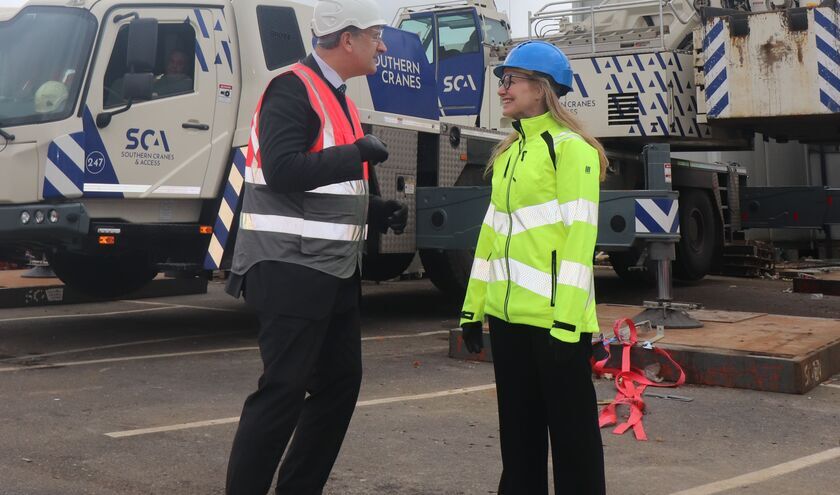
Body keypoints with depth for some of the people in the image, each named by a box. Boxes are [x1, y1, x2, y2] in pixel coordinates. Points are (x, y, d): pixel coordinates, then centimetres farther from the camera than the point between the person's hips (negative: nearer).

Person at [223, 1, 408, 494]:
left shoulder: (338, 97, 17)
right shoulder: (292, 89, -13)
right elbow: (282, 171, -26)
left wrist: (379, 211, 8)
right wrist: (357, 152, -20)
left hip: (335, 268, 10)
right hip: (291, 267, -10)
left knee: (341, 382, 13)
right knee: (284, 389, -7)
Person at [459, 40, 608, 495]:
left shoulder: (569, 148, -7)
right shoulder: (508, 153, 17)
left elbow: (578, 237, -14)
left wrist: (566, 321, -20)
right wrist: (473, 306, 14)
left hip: (552, 317, -8)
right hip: (507, 313, 8)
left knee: (570, 429, 3)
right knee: (517, 428, 16)